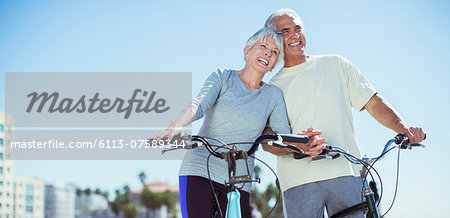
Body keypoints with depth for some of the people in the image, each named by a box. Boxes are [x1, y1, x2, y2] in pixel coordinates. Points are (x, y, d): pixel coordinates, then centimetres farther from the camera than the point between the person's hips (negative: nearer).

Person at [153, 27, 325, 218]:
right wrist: (176, 126, -35)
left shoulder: (273, 95, 11)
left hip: (238, 182, 3)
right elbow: (198, 105, -14)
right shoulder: (222, 77, 4)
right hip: (200, 171, -3)